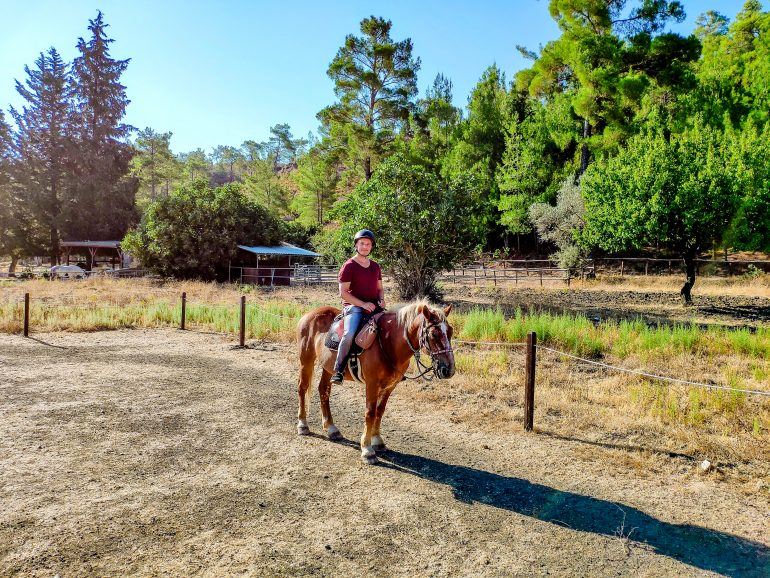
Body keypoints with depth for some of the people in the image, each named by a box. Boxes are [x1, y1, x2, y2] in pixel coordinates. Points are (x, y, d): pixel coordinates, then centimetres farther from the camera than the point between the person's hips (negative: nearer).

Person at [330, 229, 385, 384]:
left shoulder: (375, 266, 16)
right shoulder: (349, 266, -4)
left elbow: (380, 288, 24)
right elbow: (343, 293, -9)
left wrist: (381, 300, 1)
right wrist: (363, 304, -16)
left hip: (374, 306, 6)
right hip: (354, 307, -6)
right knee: (349, 334, -31)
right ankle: (338, 370, -20)